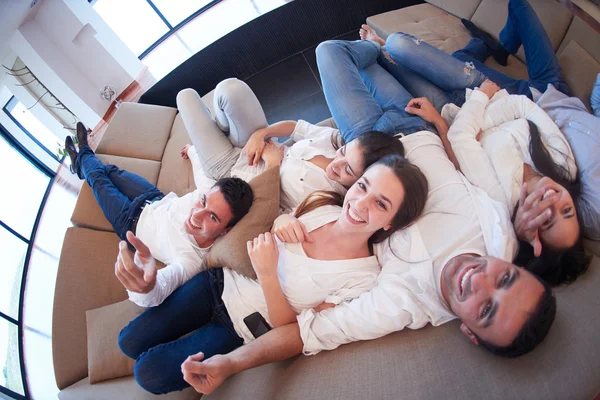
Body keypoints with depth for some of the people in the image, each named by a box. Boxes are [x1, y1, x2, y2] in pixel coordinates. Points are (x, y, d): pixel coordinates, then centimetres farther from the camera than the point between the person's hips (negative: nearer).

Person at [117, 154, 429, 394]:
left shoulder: (362, 279, -25)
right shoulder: (320, 203, -14)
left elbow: (292, 334, -19)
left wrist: (268, 275, -32)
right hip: (224, 279, 4)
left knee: (148, 374, -1)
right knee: (130, 342, 9)